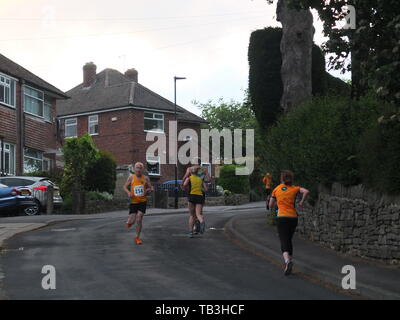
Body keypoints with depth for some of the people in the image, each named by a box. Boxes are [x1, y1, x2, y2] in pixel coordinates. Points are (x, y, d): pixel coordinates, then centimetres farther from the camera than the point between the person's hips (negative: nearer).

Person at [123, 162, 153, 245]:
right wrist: (128, 192, -13)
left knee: (139, 219, -9)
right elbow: (125, 187, 7)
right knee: (132, 221, -5)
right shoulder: (131, 177, -1)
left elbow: (151, 188, 10)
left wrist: (149, 190, -13)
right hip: (133, 201, 0)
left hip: (142, 201, 0)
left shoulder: (145, 178, 1)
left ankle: (137, 237, 7)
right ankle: (130, 221, 35)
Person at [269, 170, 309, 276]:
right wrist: (301, 202, 1)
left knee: (284, 242, -9)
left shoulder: (276, 190, 6)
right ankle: (290, 260, 22)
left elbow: (271, 206, 12)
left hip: (282, 218, -2)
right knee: (289, 240, 21)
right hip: (293, 217, 2)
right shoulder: (294, 188, 5)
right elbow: (306, 191, -13)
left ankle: (287, 261, -33)